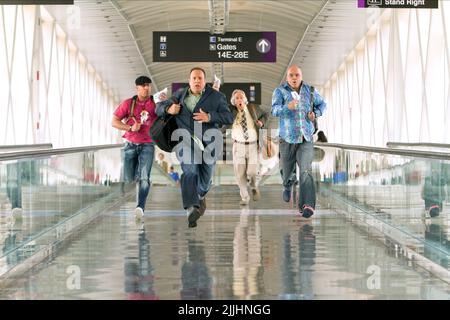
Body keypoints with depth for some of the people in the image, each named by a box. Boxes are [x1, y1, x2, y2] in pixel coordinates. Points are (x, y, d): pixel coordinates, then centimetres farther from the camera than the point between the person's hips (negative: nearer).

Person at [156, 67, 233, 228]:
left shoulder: (216, 97, 6)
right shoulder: (179, 95, 12)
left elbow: (228, 117, -3)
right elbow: (159, 108, 17)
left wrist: (209, 117, -19)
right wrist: (169, 109, -7)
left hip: (208, 142, 1)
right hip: (186, 141, -1)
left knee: (205, 178, 7)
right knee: (190, 171, -24)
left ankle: (200, 196, 44)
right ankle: (191, 208, -37)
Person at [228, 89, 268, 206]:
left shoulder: (253, 108, 1)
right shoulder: (231, 111, -4)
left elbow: (264, 114, 20)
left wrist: (261, 122, 0)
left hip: (253, 145, 0)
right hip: (239, 146, 0)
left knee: (252, 172, -9)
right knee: (240, 173, -1)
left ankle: (253, 187, 25)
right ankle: (245, 197, 16)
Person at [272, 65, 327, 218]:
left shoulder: (310, 90, 5)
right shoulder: (280, 91, -6)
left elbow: (322, 104, 20)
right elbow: (275, 110, -22)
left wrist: (316, 113, -1)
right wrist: (287, 107, -43)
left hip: (306, 139, 0)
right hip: (287, 139, 0)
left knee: (306, 171, -17)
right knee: (287, 170, 16)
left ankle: (307, 206, -25)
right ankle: (287, 185, 53)